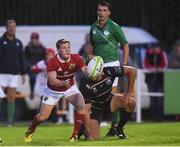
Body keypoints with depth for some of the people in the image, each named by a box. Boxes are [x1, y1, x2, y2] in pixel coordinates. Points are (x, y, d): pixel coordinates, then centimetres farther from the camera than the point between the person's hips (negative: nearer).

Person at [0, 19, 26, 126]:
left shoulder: (18, 43, 11)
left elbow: (21, 59, 14)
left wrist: (23, 74, 9)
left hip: (14, 75, 3)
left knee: (11, 99, 1)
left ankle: (10, 122, 4)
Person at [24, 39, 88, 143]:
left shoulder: (76, 59, -22)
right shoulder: (52, 62, -29)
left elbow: (86, 70, -34)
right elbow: (52, 80, -40)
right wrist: (63, 82, -60)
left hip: (70, 88, 2)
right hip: (53, 90, -2)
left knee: (81, 106, -24)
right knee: (42, 117, -1)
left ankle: (75, 135, -12)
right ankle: (30, 131, 32)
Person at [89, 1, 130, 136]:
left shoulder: (114, 27, -6)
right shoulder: (94, 27, 9)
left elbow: (125, 45, -2)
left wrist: (124, 64, -8)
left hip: (111, 63, -5)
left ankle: (115, 126, -1)